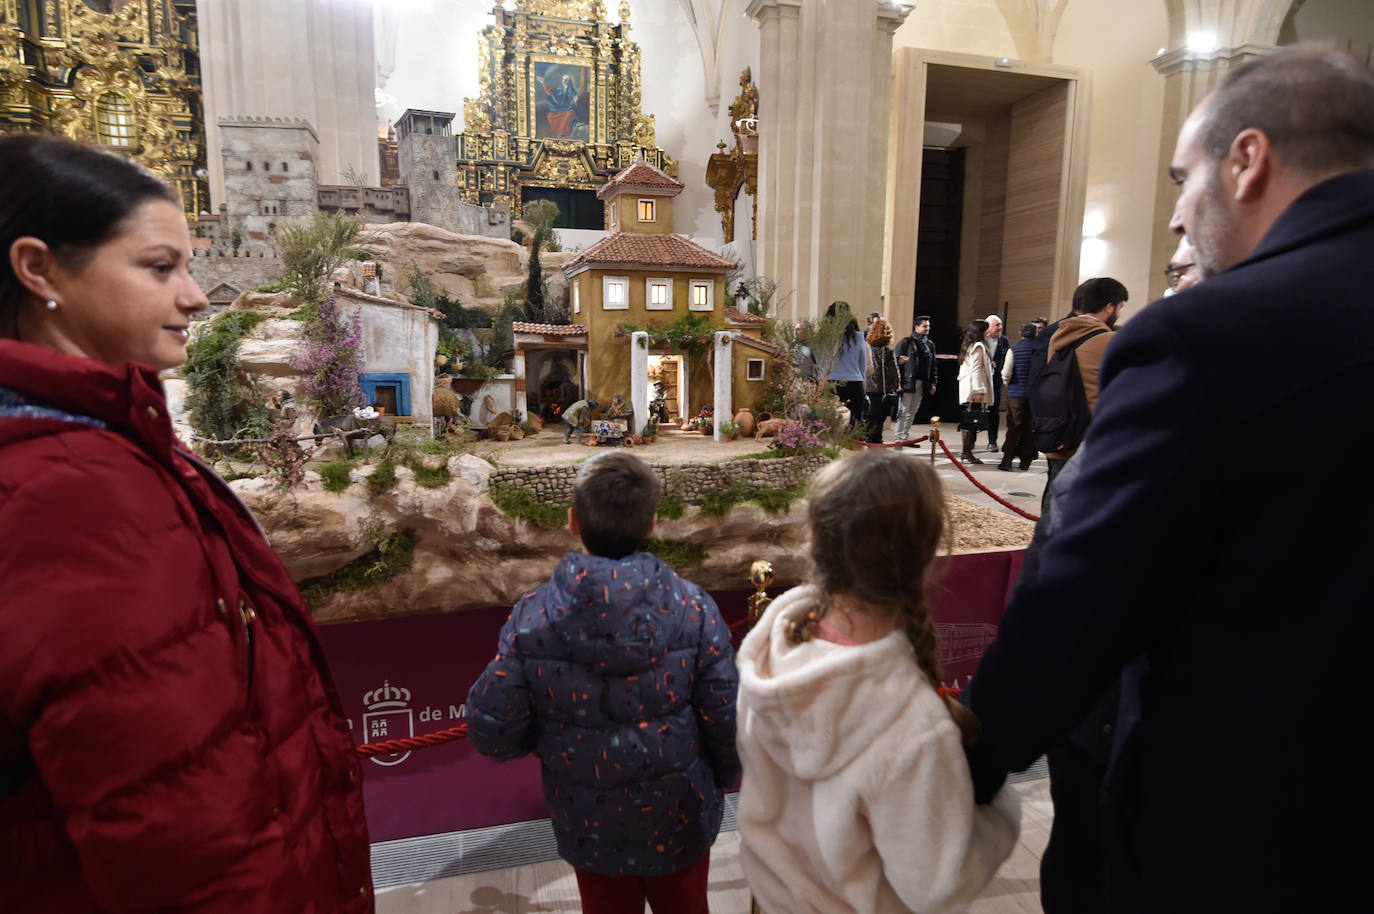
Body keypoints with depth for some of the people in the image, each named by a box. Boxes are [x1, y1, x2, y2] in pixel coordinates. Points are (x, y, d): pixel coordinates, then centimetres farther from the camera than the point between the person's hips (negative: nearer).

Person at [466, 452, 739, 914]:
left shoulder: (532, 616, -22)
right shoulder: (692, 608, -22)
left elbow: (489, 730, -16)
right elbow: (726, 719, -16)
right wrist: (724, 777, 5)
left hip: (590, 829, 1)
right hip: (679, 824, 0)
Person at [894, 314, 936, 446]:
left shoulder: (930, 345, 15)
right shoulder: (906, 343, -2)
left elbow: (933, 365, 18)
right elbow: (897, 361, -5)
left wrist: (933, 383, 12)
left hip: (922, 384, 6)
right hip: (908, 382, -6)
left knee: (912, 412, 9)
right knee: (904, 410, -6)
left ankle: (906, 438, 15)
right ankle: (899, 438, -1)